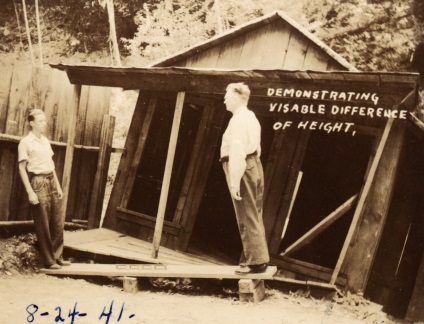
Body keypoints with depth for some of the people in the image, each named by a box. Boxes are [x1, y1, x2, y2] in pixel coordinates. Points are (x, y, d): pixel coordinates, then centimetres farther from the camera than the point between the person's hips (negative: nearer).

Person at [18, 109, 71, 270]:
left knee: (58, 222, 10)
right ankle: (49, 261, 11)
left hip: (51, 181, 7)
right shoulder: (25, 142, -8)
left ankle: (57, 256, 22)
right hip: (38, 182, -7)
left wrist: (58, 185, 15)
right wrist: (30, 192, -16)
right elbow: (22, 168, -11)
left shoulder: (45, 140, 13)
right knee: (43, 225, 1)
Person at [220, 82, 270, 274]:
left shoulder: (238, 120, -15)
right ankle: (258, 258, 24)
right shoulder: (251, 117, 16)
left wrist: (234, 182, -25)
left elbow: (237, 152, -23)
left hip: (241, 167, -10)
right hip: (254, 164, 10)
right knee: (254, 216, 16)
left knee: (247, 218, -4)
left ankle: (256, 262, 1)